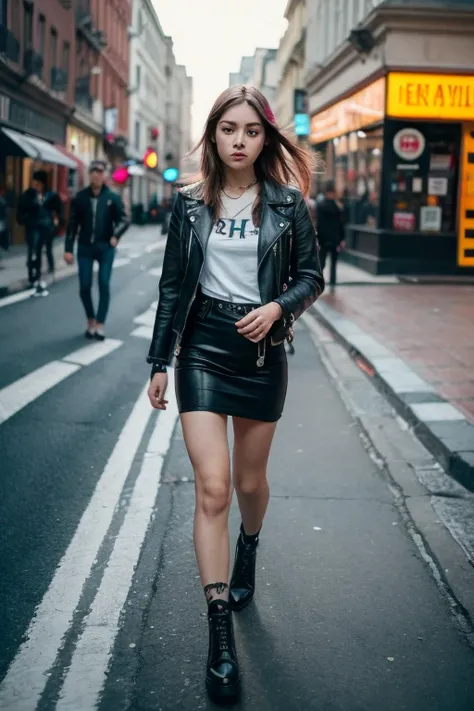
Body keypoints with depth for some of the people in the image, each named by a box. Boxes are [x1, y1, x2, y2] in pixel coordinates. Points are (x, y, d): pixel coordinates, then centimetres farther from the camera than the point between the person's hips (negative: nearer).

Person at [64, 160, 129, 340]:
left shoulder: (112, 197, 0)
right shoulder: (80, 197, 2)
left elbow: (124, 219, 0)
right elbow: (73, 223, 3)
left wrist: (116, 235, -20)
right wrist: (68, 248, -2)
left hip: (105, 248, -1)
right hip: (85, 247, 1)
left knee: (104, 285, -6)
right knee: (84, 286, 2)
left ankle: (100, 325, 1)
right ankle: (91, 321, 21)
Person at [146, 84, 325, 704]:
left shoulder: (286, 202, -1)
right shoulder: (190, 202, 1)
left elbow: (312, 274, 4)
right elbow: (173, 285, 5)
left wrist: (278, 307, -16)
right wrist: (159, 362, 5)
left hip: (262, 350, 1)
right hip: (202, 346, 0)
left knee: (249, 480, 14)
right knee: (212, 487, -9)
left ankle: (248, 550, 50)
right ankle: (221, 634, -4)